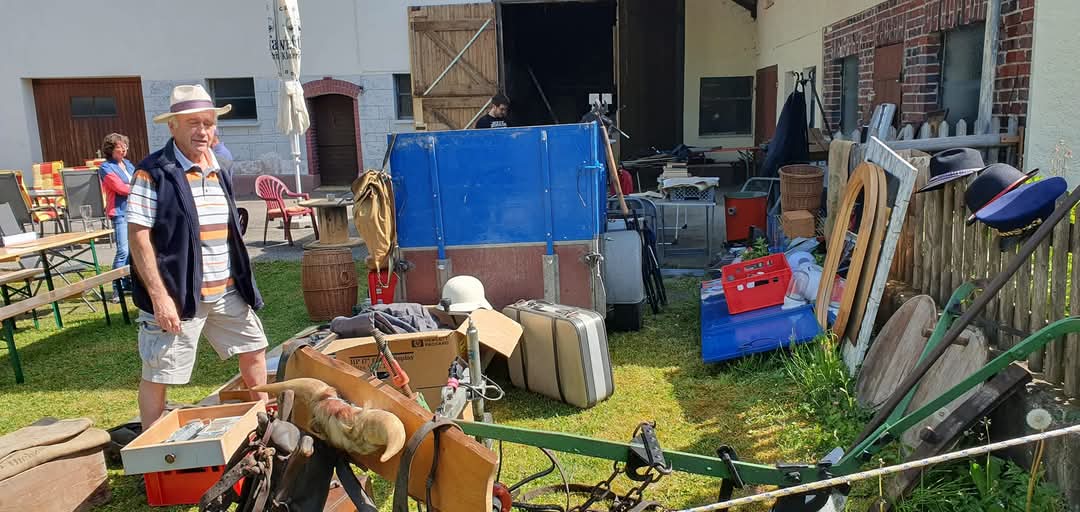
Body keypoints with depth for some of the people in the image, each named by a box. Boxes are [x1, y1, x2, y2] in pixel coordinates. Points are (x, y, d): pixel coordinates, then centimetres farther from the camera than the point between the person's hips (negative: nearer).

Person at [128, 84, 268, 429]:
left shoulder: (220, 172, 11)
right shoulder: (154, 173, -11)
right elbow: (139, 236, -14)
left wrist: (242, 282, 18)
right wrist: (159, 296, -19)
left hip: (227, 292, 7)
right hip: (176, 295, -7)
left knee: (254, 350, 16)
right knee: (158, 376, 4)